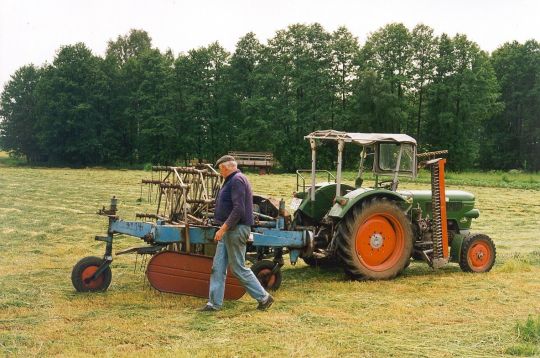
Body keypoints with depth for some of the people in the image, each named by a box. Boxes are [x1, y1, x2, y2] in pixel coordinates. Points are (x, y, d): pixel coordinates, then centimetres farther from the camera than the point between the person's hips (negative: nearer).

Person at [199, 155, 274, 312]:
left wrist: (223, 228, -24)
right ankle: (214, 303, 11)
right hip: (228, 231, 10)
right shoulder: (232, 180, 17)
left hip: (236, 230, -10)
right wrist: (223, 228, 16)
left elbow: (238, 210, -25)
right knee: (218, 267, 8)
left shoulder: (237, 180, -16)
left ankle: (263, 298, 8)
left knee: (239, 268, -3)